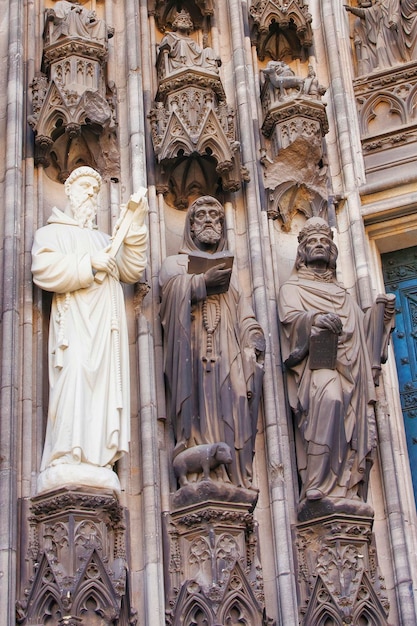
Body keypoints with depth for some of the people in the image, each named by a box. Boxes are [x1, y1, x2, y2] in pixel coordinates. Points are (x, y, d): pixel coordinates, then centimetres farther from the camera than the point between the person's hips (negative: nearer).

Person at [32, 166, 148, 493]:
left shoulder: (103, 238, 31)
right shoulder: (52, 232, 14)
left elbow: (130, 271, 15)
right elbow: (44, 270, -6)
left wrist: (136, 224, 7)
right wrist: (89, 264, -11)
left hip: (107, 326, 6)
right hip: (75, 320, -6)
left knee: (105, 386, -6)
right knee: (75, 378, -24)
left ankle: (96, 464, -13)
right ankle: (65, 464, -31)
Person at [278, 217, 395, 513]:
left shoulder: (343, 294, 32)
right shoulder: (293, 287, 16)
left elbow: (362, 329, 23)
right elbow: (290, 317, -5)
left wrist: (381, 313, 5)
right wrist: (317, 319, -24)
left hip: (350, 369, 6)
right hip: (317, 361, -6)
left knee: (358, 430, -8)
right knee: (329, 398, -33)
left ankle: (347, 494, -11)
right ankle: (318, 489, -37)